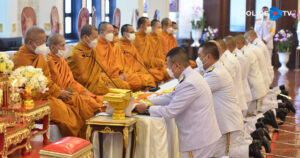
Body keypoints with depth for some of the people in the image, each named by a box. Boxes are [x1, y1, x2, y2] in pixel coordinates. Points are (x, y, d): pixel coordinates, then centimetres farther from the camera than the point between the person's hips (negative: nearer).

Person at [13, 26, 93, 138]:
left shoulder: (39, 55, 11)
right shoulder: (21, 59, -19)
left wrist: (59, 90, -1)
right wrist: (58, 93, -15)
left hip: (46, 93, 9)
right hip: (33, 99, -9)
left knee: (75, 98, -2)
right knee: (59, 106, -28)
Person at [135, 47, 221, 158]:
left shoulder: (189, 84, -24)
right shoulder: (191, 76, 9)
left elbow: (170, 111, -21)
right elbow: (171, 97, 15)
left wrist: (147, 109, -8)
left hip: (199, 140, -10)